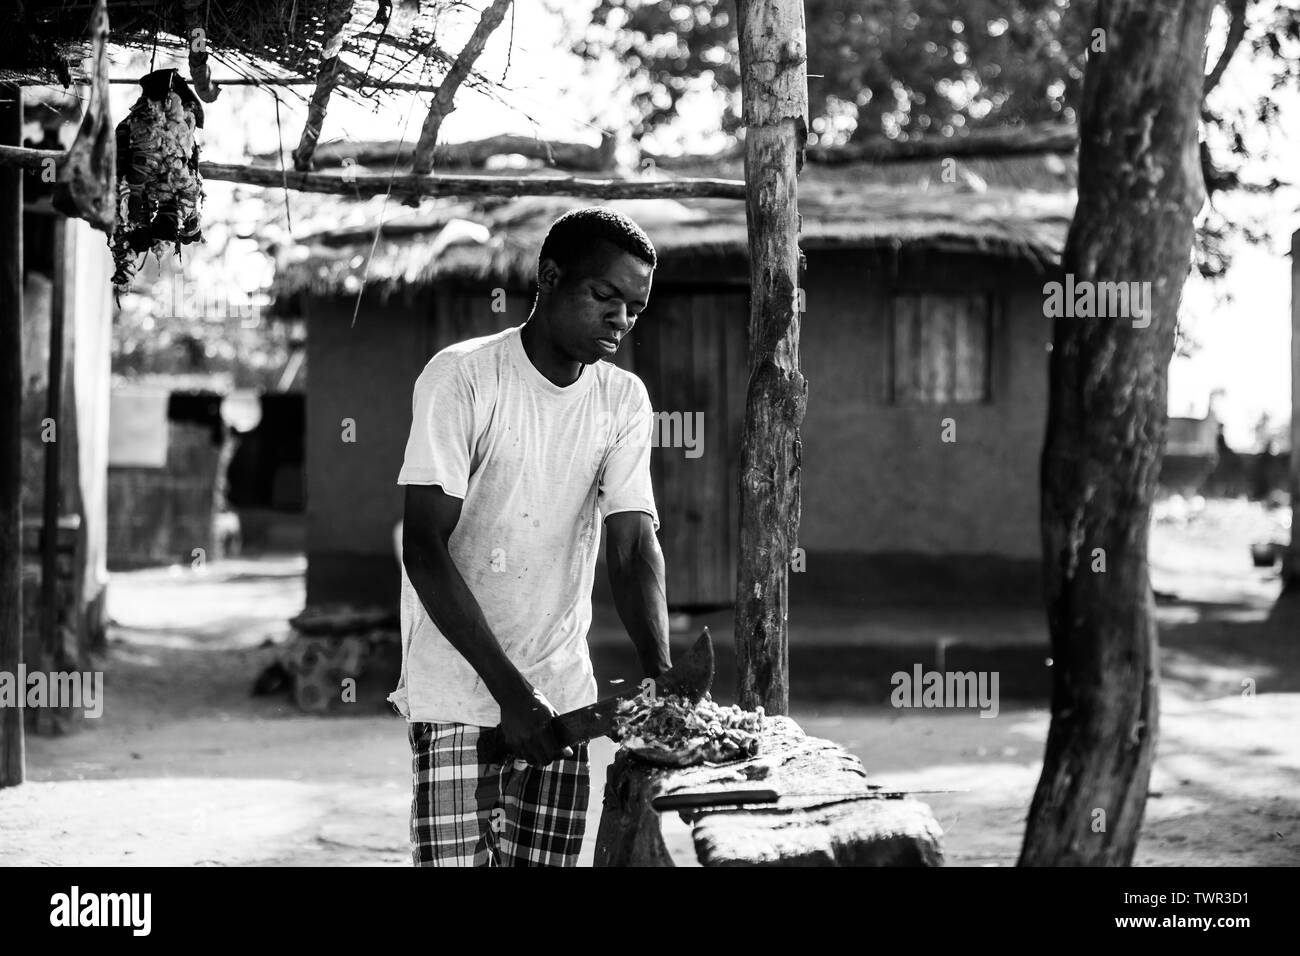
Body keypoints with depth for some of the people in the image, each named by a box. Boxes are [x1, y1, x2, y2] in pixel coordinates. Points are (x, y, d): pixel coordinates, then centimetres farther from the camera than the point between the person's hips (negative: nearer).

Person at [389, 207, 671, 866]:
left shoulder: (625, 401, 4)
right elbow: (424, 552, -15)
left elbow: (633, 547, -3)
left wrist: (661, 676, -21)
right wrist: (509, 689, -22)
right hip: (457, 693, -4)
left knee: (547, 862, 4)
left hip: (563, 689, 4)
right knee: (456, 859, -11)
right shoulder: (460, 378, -11)